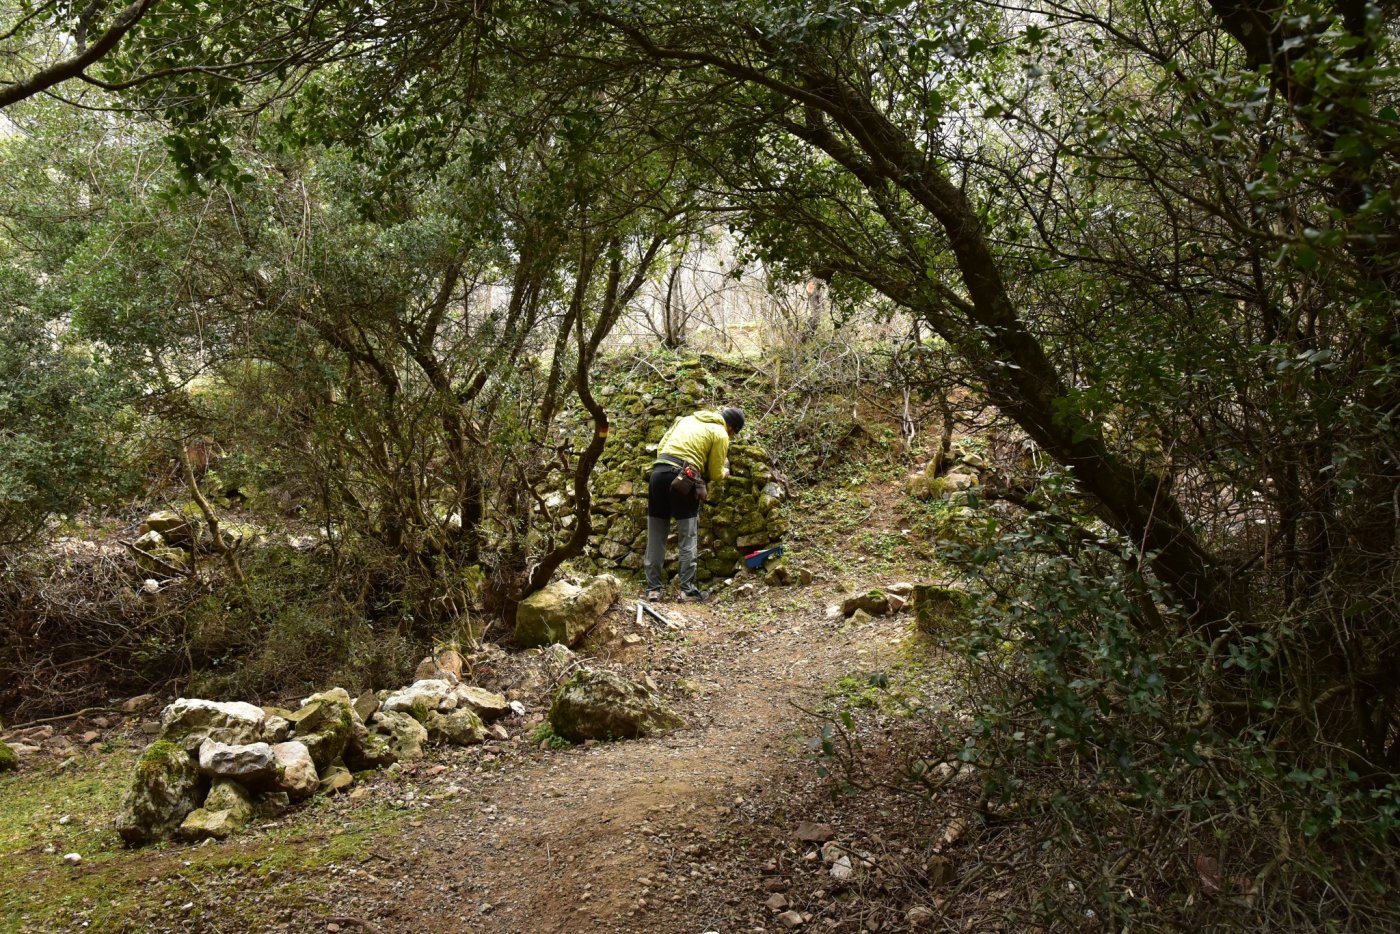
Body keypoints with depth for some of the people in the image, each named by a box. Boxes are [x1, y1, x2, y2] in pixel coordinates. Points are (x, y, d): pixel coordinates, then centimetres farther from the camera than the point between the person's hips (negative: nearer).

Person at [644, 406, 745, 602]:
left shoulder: (688, 419, 24)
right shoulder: (720, 434, 6)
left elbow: (661, 445, 21)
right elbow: (716, 474, 7)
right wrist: (723, 472, 28)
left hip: (658, 470, 6)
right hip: (683, 478, -6)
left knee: (656, 535, 8)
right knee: (688, 537, 3)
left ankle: (653, 588, 10)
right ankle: (687, 589, 2)